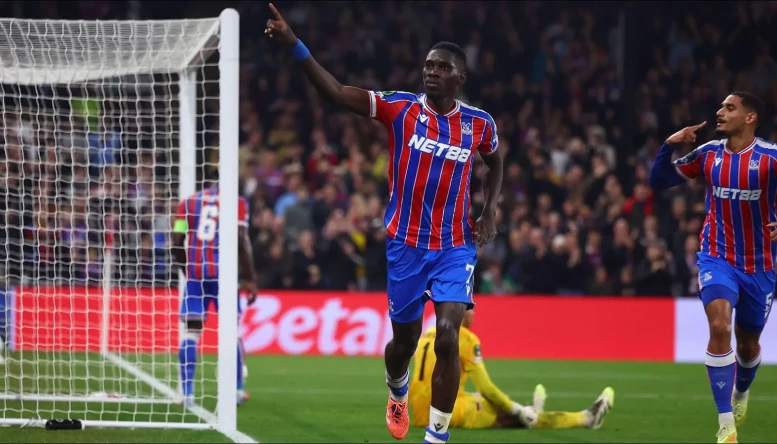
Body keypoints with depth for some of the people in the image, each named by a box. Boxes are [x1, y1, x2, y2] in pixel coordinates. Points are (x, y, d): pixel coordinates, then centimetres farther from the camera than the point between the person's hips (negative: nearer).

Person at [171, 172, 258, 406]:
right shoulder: (236, 202, 2)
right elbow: (241, 240, -8)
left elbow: (177, 241, 4)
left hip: (195, 272, 1)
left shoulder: (189, 202, 9)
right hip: (224, 272, -1)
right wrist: (249, 278, -3)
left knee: (191, 329, 2)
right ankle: (237, 390, 18)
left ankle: (187, 392, -6)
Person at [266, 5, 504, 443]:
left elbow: (495, 162, 22)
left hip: (455, 247, 0)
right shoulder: (400, 107, -7)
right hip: (405, 243, 0)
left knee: (448, 336, -18)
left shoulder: (480, 123, -1)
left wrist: (491, 212, 6)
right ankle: (397, 391, 49)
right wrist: (294, 45, -29)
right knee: (405, 339, 12)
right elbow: (337, 92, -17)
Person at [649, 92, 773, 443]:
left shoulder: (769, 157, -13)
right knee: (720, 326, -23)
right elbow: (658, 180, 5)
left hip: (760, 265, 0)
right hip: (717, 257, 1)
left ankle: (742, 391, 52)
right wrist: (669, 146, -12)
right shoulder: (708, 154, -3)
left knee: (748, 343, 15)